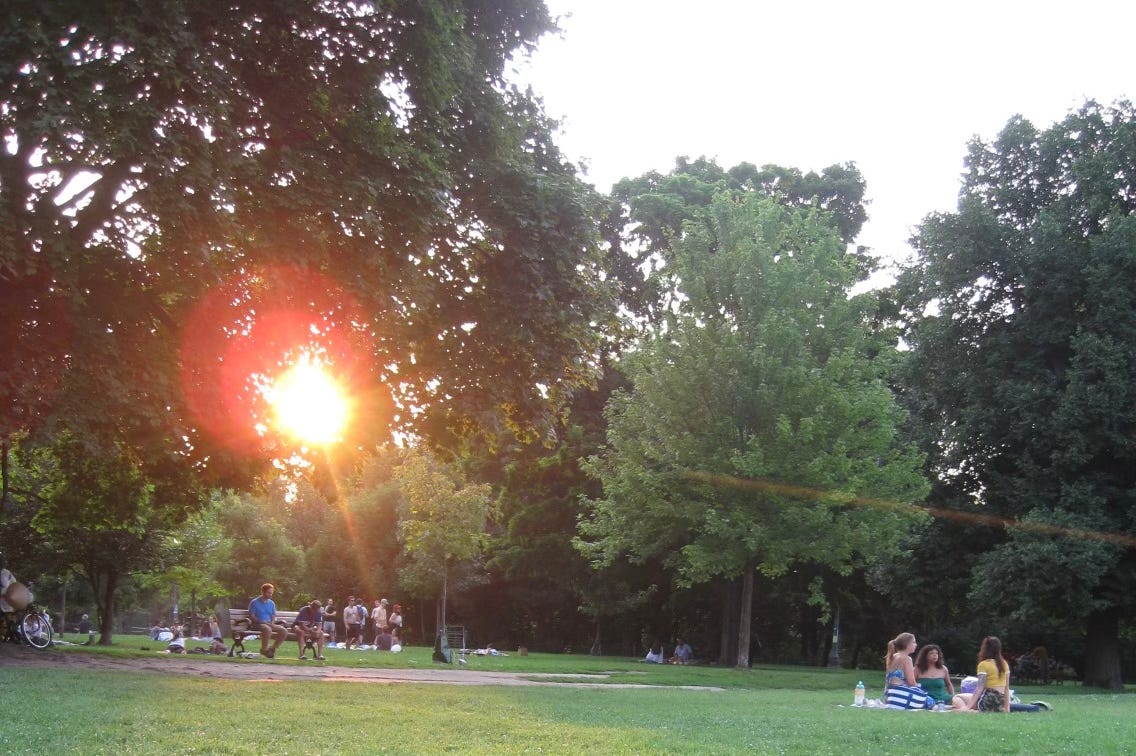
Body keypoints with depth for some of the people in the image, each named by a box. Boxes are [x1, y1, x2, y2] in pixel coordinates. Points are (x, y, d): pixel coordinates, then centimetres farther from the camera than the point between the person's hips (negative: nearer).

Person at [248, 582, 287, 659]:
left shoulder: (271, 603, 16)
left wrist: (272, 624, -6)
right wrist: (263, 622, -18)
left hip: (269, 624, 6)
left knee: (284, 631, -17)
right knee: (267, 629, -39)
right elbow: (251, 617, -7)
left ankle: (272, 649, -4)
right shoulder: (254, 602, -2)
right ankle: (264, 650, -19)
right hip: (257, 625, -6)